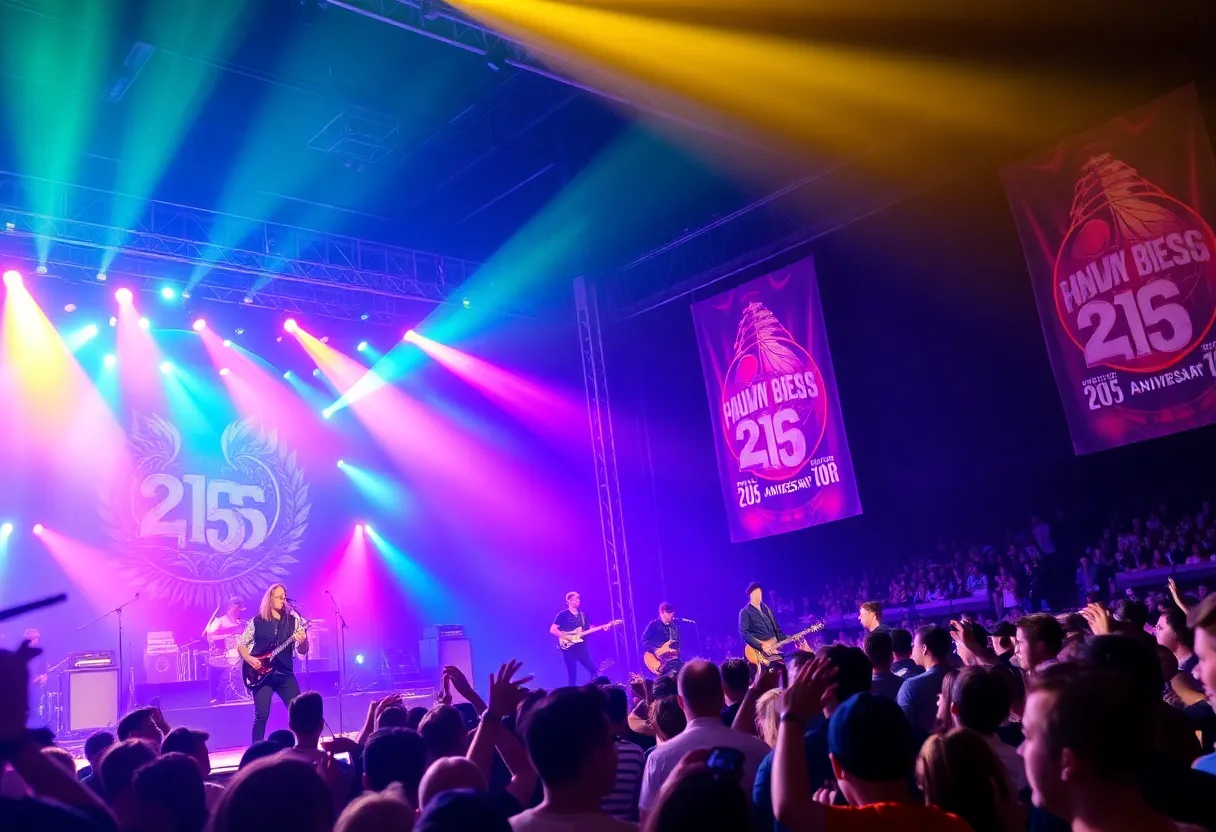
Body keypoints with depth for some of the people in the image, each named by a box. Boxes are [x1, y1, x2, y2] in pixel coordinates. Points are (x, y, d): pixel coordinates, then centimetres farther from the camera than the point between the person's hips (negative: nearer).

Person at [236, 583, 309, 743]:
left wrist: (303, 641, -21)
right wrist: (249, 659, -9)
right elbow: (241, 644, 10)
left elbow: (302, 651, 2)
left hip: (285, 674, 2)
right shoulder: (257, 621, 2)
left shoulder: (293, 620, 4)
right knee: (261, 716, -7)